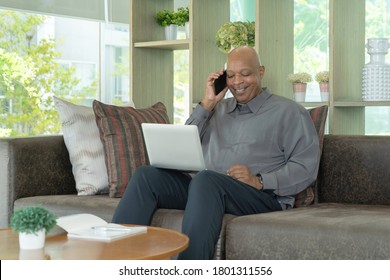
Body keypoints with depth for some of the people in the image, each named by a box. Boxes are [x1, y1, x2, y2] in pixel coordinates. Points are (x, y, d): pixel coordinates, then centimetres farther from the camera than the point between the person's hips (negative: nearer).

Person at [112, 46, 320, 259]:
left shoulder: (288, 112, 10)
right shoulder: (218, 109, 27)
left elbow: (306, 167, -1)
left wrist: (259, 181, -15)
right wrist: (207, 104, 10)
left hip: (263, 195, -5)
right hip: (205, 187, 5)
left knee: (205, 180, -36)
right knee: (147, 175, -17)